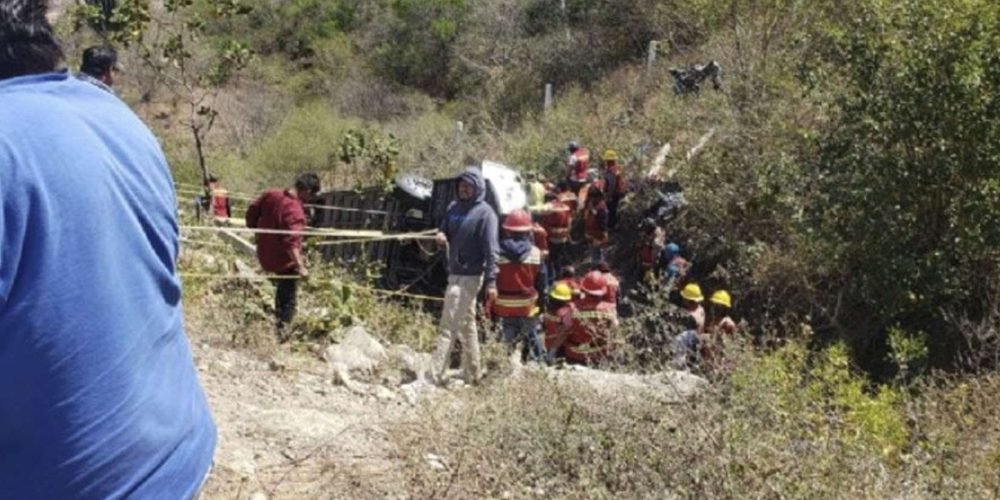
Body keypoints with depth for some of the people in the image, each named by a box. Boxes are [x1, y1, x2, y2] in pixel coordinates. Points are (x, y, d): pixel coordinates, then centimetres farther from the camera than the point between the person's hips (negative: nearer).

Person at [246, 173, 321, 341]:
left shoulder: (271, 194, -7)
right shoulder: (295, 211, -30)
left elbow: (252, 210, 7)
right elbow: (292, 241, -39)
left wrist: (254, 228, 24)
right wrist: (300, 266, -42)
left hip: (264, 255, 8)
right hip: (284, 261, -8)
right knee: (288, 298, 11)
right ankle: (281, 329, 17)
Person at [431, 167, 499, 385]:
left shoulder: (485, 213, -11)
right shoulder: (453, 207, 10)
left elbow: (491, 250, -16)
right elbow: (444, 231, 21)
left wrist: (491, 281, -21)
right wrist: (440, 236, -4)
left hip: (469, 277, -8)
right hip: (454, 274, 8)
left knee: (449, 326, -10)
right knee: (467, 325, 15)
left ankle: (436, 374, -8)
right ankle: (471, 374, 24)